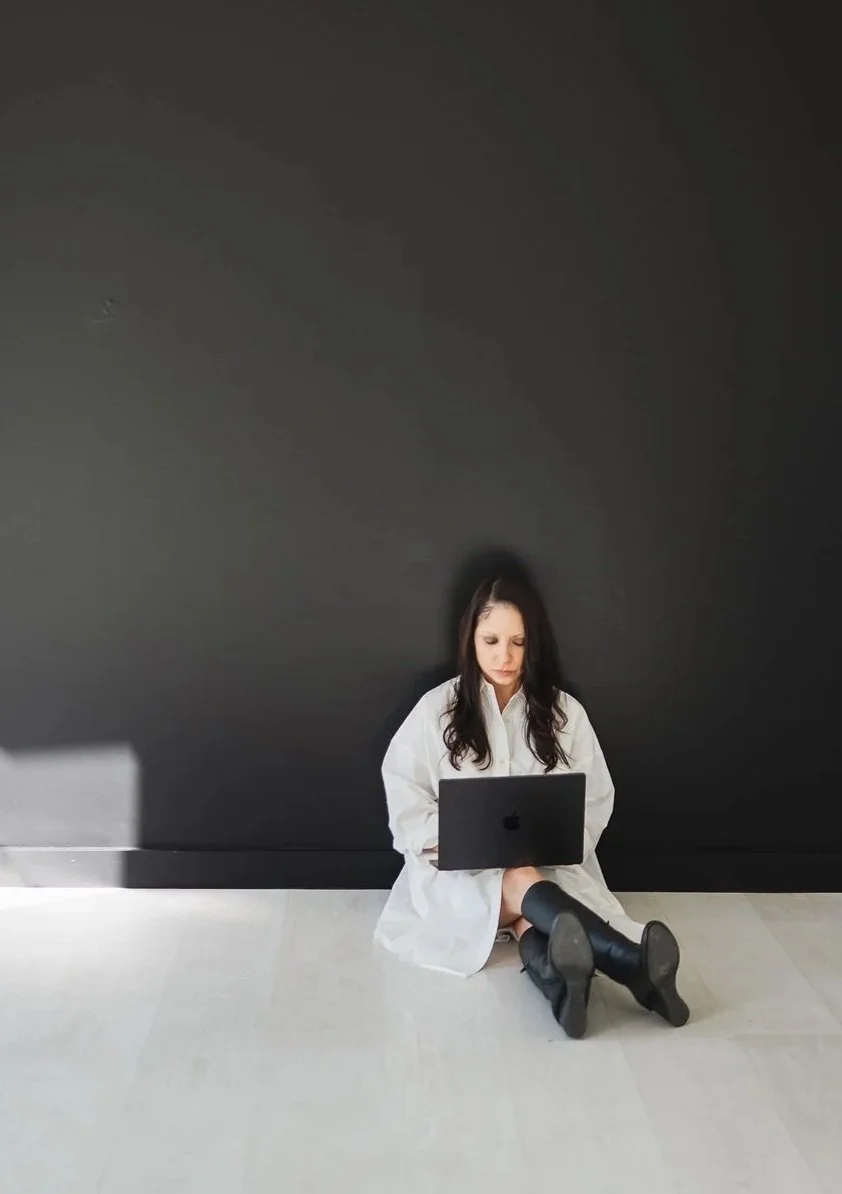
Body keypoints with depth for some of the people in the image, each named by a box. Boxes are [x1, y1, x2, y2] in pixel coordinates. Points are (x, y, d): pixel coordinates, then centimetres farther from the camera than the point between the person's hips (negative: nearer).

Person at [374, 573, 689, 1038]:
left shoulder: (564, 711, 4)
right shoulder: (436, 708, 1)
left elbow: (594, 803, 3)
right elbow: (405, 803, -1)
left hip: (550, 865, 2)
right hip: (459, 872, -1)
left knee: (530, 915, -35)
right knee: (522, 885, -35)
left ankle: (563, 984, -66)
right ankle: (636, 967, -57)